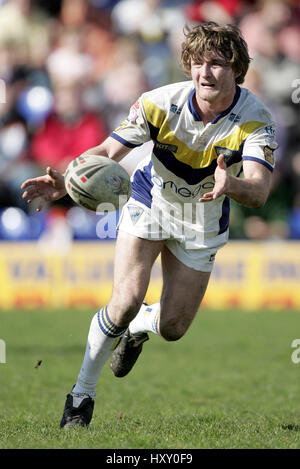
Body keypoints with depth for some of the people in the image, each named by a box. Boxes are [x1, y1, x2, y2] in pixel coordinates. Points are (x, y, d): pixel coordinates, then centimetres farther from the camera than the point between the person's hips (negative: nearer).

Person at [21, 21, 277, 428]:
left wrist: (231, 185, -64)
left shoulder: (255, 120, -28)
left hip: (203, 221, 1)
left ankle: (140, 326, 43)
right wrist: (66, 182, -37)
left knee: (172, 328, 3)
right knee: (126, 301, -18)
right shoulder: (161, 103, -25)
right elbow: (109, 150, -18)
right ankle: (82, 395, 3)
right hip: (151, 200, -1)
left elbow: (259, 190, -40)